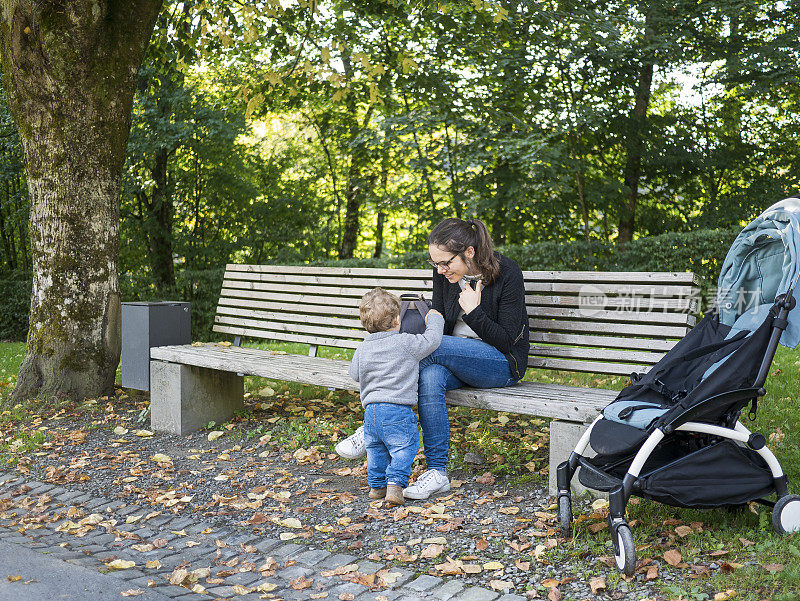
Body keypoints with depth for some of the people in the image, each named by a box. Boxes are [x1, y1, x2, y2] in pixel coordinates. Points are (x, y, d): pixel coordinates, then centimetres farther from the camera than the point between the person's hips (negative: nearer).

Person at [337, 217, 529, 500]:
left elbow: (506, 341, -14)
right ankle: (437, 472, -25)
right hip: (456, 359, 5)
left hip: (503, 364, -5)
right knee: (430, 377, -32)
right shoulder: (444, 273, -2)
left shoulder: (507, 273, -16)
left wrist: (474, 311, -24)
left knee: (430, 346, -30)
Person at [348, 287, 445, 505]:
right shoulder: (406, 343, -8)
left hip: (370, 410, 6)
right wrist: (434, 319, 19)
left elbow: (355, 375, 18)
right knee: (404, 447, -1)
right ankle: (395, 484, -12)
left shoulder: (362, 350, 6)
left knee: (375, 448, 19)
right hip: (398, 409, -5)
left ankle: (377, 485, 26)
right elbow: (432, 340, 1)